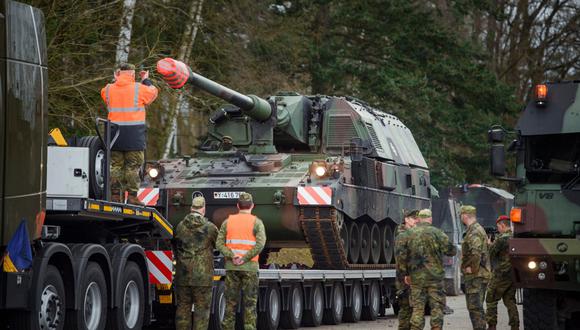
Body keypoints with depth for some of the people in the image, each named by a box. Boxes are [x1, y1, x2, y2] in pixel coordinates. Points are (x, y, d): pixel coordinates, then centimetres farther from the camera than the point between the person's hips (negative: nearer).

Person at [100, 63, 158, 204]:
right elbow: (153, 93, 12)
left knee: (115, 165, 9)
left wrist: (115, 80, 28)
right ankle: (132, 196, -3)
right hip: (134, 134, -3)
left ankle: (114, 195, 7)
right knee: (133, 166, 0)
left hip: (115, 133, 3)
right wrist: (146, 80, 27)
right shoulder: (139, 89, -5)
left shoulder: (108, 89, 5)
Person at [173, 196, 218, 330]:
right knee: (202, 309, 1)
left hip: (183, 274, 3)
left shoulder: (180, 226, 3)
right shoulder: (210, 228, -7)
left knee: (183, 307, 11)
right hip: (203, 276, -3)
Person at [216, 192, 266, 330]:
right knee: (250, 303, 1)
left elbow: (219, 244, -3)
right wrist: (244, 258, -14)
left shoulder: (228, 221, 7)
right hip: (250, 267, -2)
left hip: (231, 267, 3)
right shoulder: (256, 222, -3)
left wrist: (232, 257, -12)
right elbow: (260, 244, -17)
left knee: (230, 303, 7)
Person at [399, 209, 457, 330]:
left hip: (416, 276, 3)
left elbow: (403, 256, 7)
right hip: (434, 275, -3)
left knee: (417, 307, 6)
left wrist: (406, 273, 16)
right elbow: (450, 250, -7)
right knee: (436, 306, 3)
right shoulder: (436, 233, -6)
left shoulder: (410, 233, 4)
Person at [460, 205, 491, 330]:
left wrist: (471, 268, -19)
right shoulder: (478, 229, 18)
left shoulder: (474, 232, -15)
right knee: (477, 307, 15)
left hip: (475, 276, -10)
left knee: (474, 306, -10)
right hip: (481, 274, 10)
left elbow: (476, 253, -30)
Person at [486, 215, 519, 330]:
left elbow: (492, 253, -7)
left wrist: (490, 244, 12)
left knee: (491, 300, 4)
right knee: (510, 301, 13)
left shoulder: (502, 239, -16)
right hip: (514, 274, 7)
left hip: (501, 274, -7)